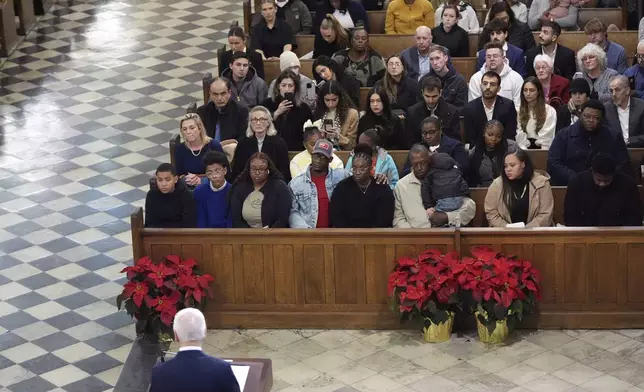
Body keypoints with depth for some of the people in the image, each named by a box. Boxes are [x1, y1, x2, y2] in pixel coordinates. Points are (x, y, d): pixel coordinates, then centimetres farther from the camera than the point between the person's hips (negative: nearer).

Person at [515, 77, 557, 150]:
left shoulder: (550, 111, 1)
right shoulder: (520, 111, 14)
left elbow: (547, 137, -3)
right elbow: (520, 136, 7)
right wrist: (524, 152, -7)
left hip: (542, 151, -3)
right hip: (525, 150, 3)